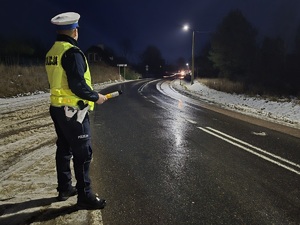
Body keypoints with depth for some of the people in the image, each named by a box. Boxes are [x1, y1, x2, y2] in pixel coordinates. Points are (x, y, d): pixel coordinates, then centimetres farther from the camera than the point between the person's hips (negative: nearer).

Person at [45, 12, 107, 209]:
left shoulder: (52, 53, 11)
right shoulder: (72, 52, -17)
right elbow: (77, 85, -23)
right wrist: (96, 97, -9)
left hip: (57, 108, 10)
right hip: (73, 111, -9)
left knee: (64, 149, 17)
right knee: (83, 154, -3)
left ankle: (65, 188, 30)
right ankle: (85, 196, 5)